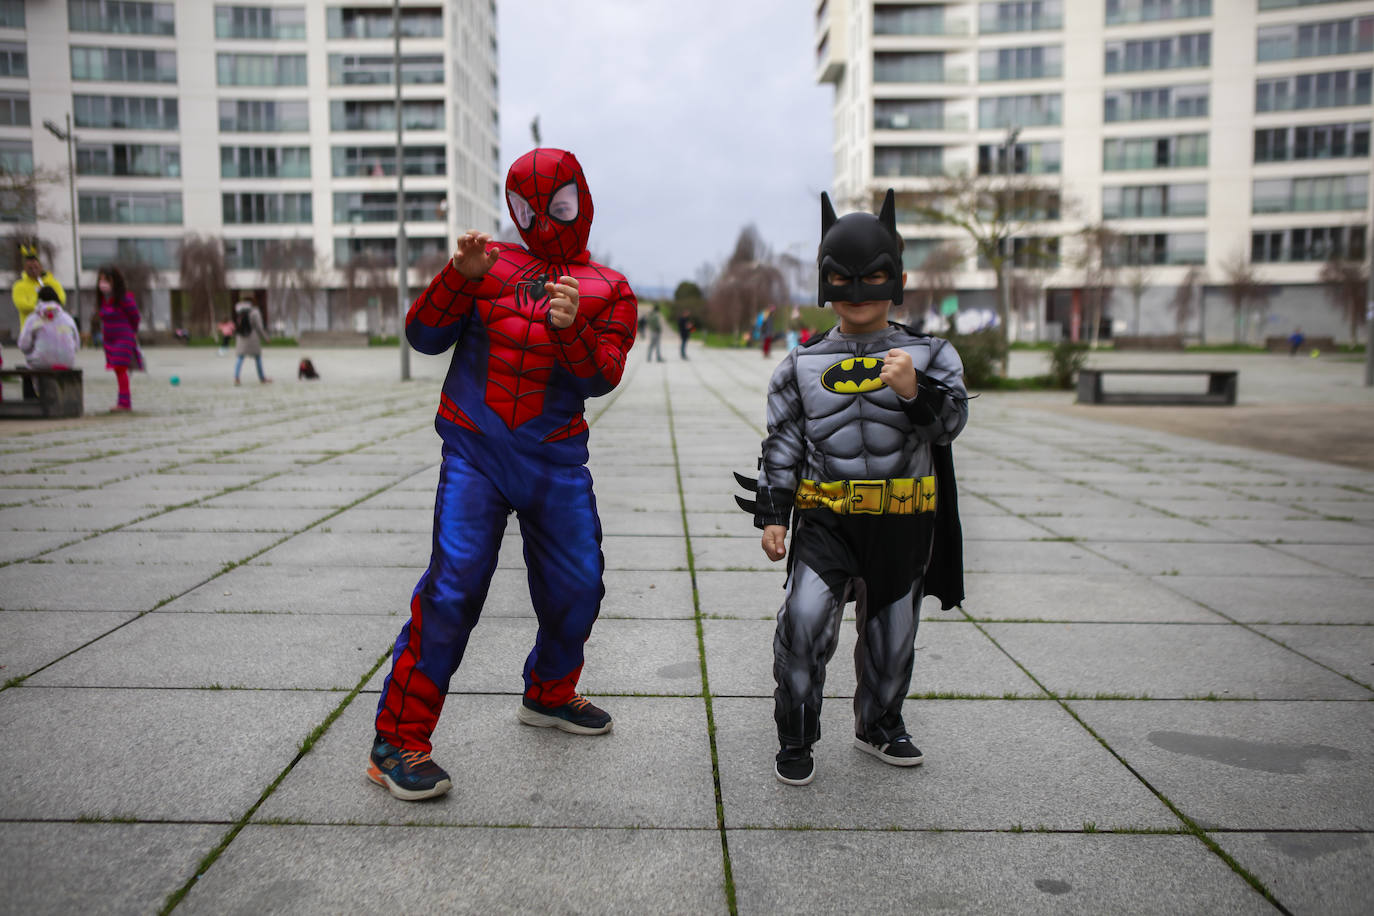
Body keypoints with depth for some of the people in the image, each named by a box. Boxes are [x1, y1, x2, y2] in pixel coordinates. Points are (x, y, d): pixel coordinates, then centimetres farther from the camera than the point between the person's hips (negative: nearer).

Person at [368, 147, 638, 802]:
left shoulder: (608, 291, 8)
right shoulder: (492, 264, 7)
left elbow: (601, 378, -6)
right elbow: (423, 337, 2)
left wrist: (570, 331, -25)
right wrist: (460, 277, -13)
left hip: (555, 461, 3)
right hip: (475, 452, -2)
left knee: (577, 587, 9)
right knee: (453, 584, -13)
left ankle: (549, 695, 37)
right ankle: (397, 742, -3)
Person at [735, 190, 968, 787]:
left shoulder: (928, 355, 3)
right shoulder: (803, 365, 3)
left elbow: (950, 423, -10)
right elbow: (781, 443, 4)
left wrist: (915, 391, -30)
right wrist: (772, 514, -3)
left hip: (902, 522, 1)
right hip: (824, 519, -1)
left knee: (891, 632, 15)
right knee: (804, 621, -17)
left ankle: (879, 726, 40)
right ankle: (795, 739, 3)